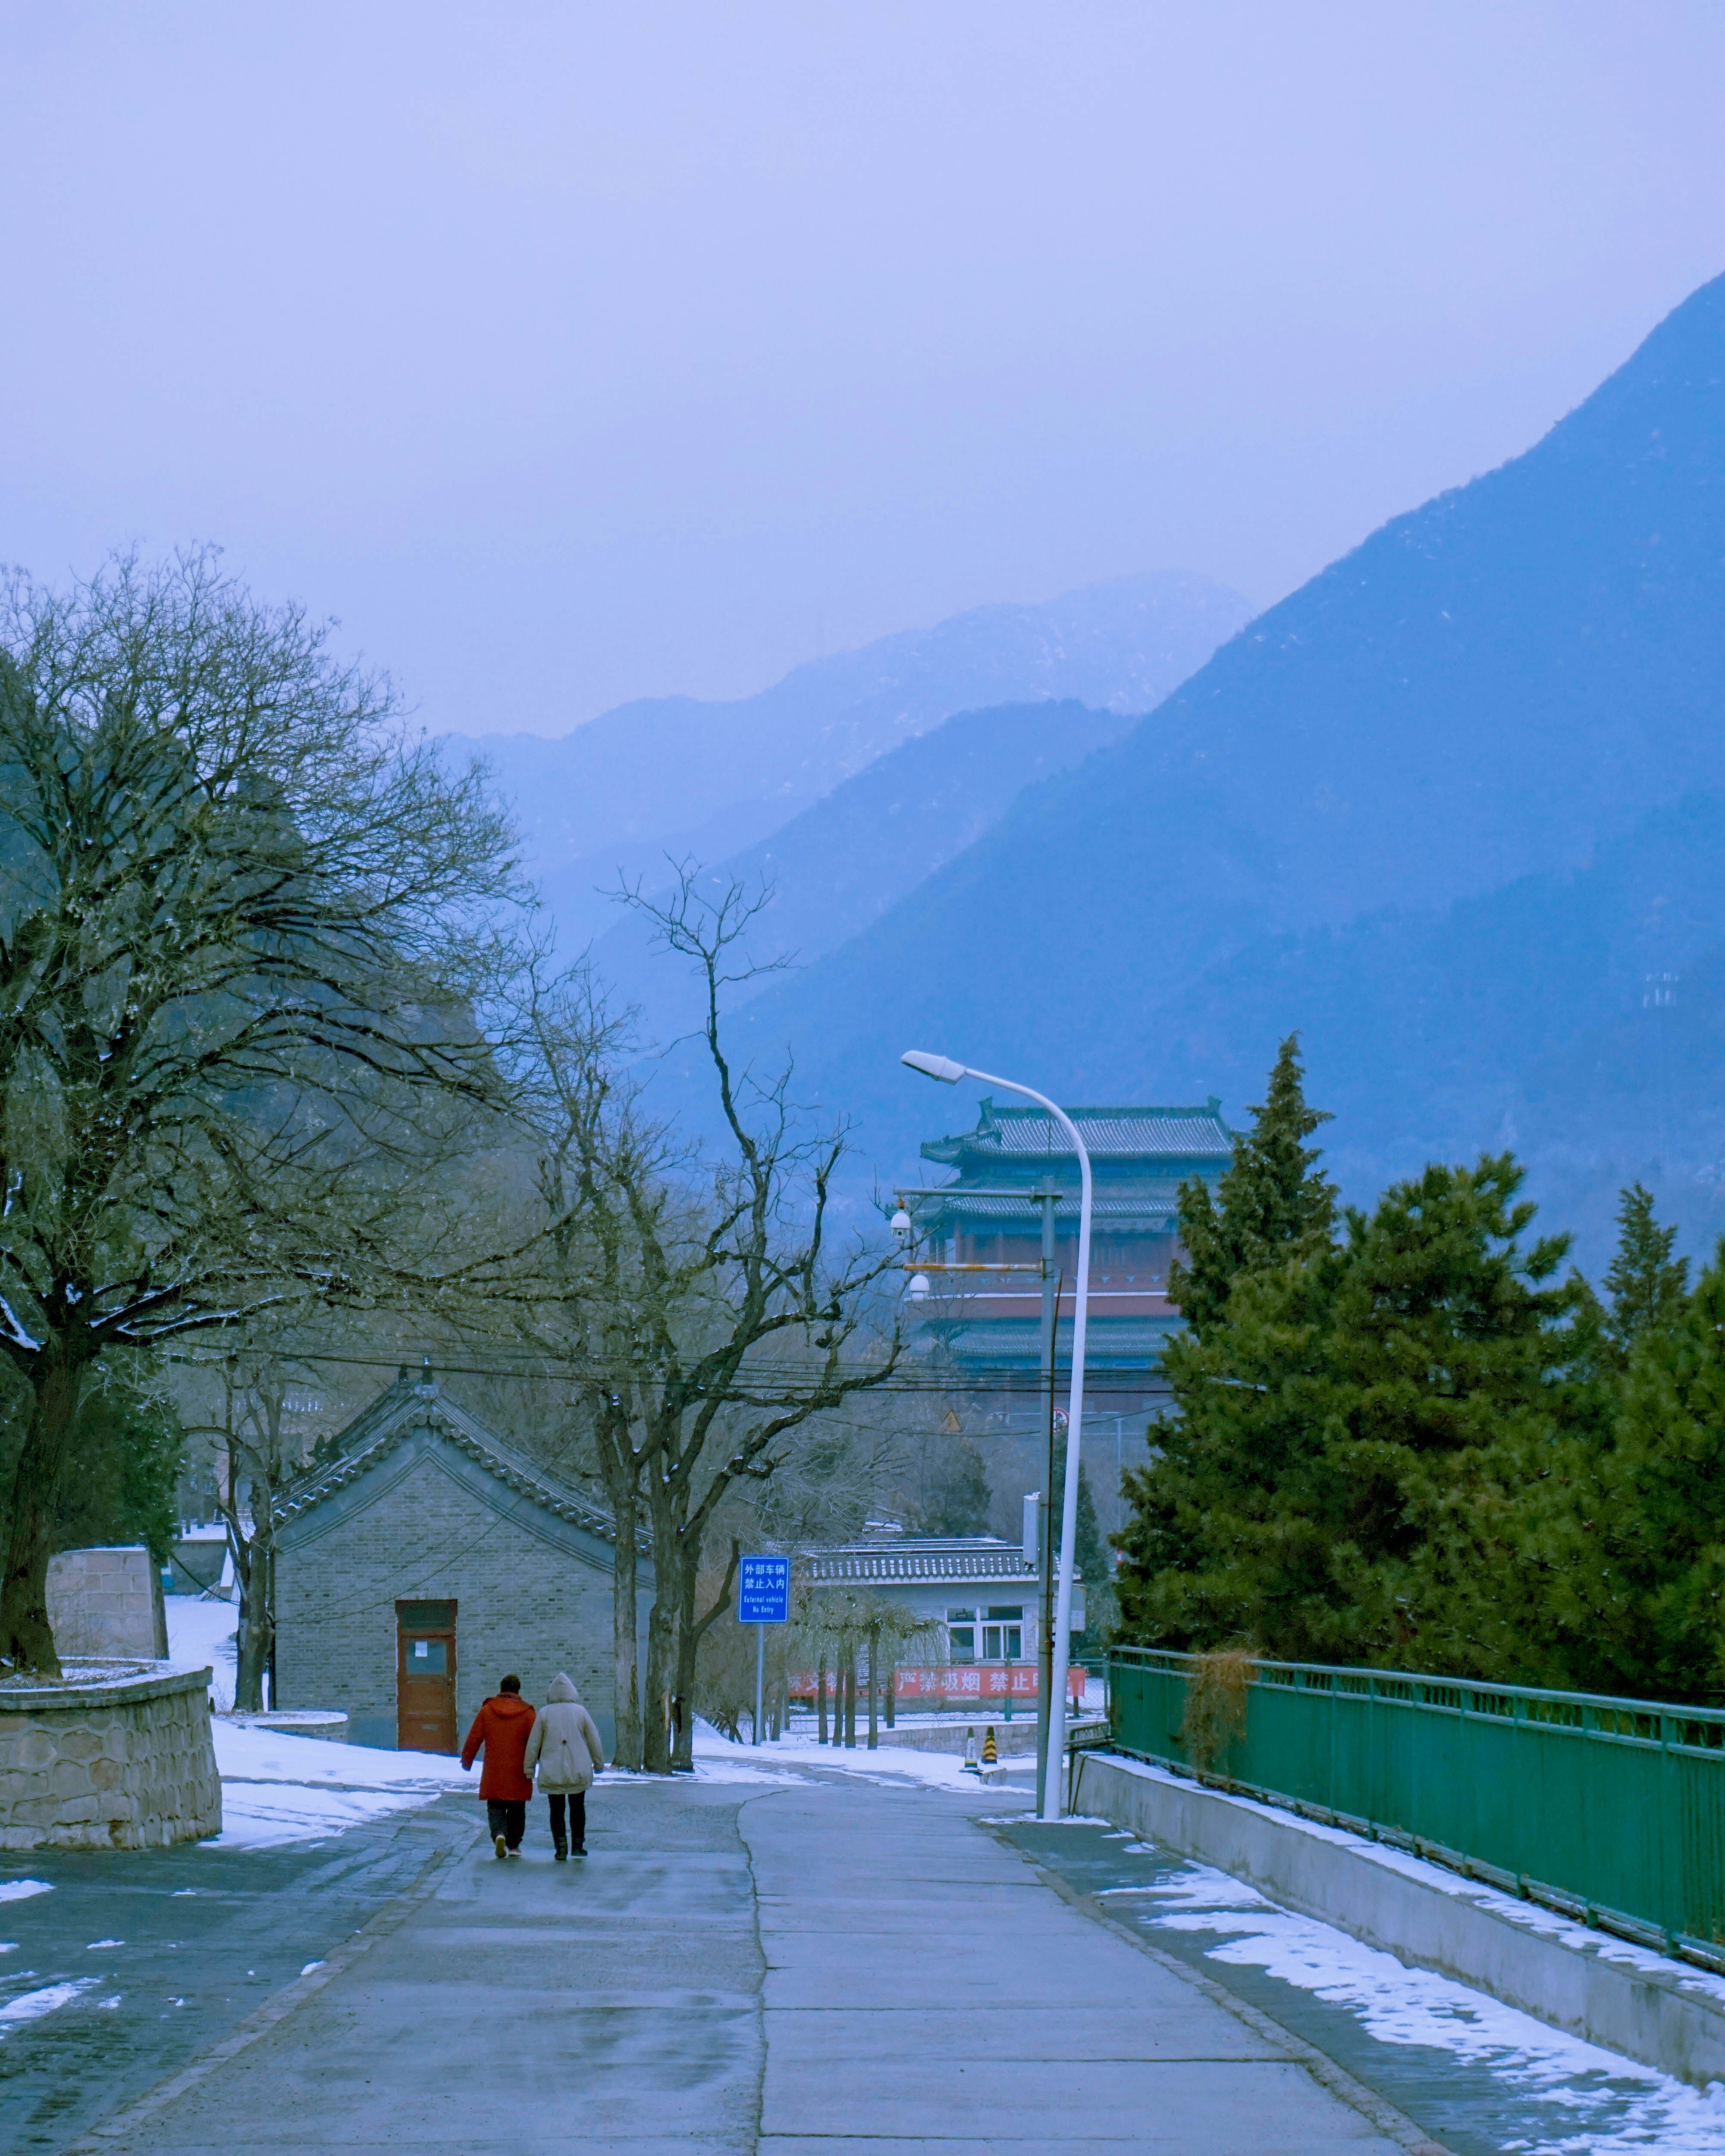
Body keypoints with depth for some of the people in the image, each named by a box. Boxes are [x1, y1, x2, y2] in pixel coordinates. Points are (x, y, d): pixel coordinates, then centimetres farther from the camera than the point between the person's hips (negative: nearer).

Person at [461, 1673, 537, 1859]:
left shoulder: (487, 1710, -1)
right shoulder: (527, 1713, -3)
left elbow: (474, 1738, 1)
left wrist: (467, 1760, 14)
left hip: (493, 1774, 0)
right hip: (518, 1773, 0)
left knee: (495, 1807, 5)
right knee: (517, 1809, 13)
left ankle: (499, 1834, -21)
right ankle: (514, 1845, 16)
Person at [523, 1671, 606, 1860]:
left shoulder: (546, 1713, -2)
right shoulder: (580, 1712, 0)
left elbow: (534, 1743, 0)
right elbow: (594, 1740, 5)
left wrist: (529, 1767, 9)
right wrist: (598, 1763, 18)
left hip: (552, 1771, -1)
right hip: (578, 1770, 1)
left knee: (557, 1809, 6)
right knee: (578, 1807, 15)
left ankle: (560, 1845, -8)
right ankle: (578, 1845, 13)